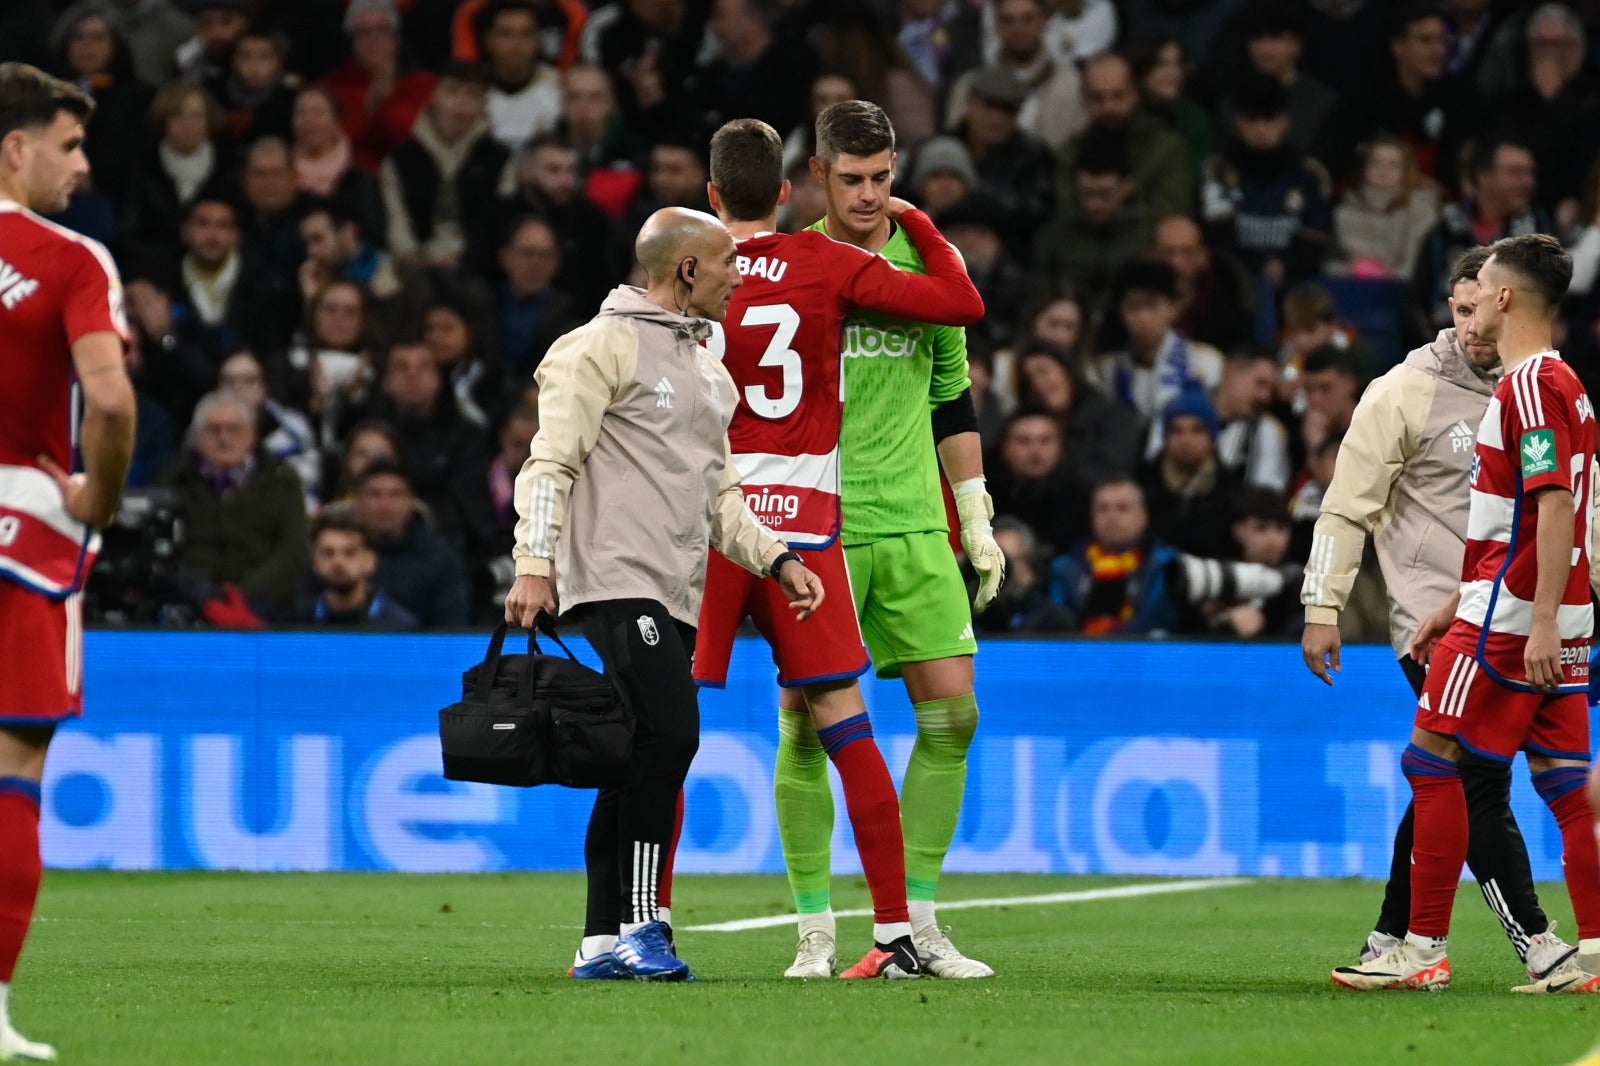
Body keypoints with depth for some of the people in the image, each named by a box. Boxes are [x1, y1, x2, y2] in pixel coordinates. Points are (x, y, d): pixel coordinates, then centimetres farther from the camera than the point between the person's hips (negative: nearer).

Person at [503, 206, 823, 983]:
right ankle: (638, 925, -15)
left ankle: (604, 942, 9)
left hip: (676, 596, 9)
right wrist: (534, 566, -17)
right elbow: (551, 462, -8)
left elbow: (718, 496, 28)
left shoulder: (708, 371, 24)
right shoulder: (607, 346, -3)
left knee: (641, 759, 5)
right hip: (617, 581, -8)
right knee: (668, 736, -19)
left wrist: (776, 559, 14)